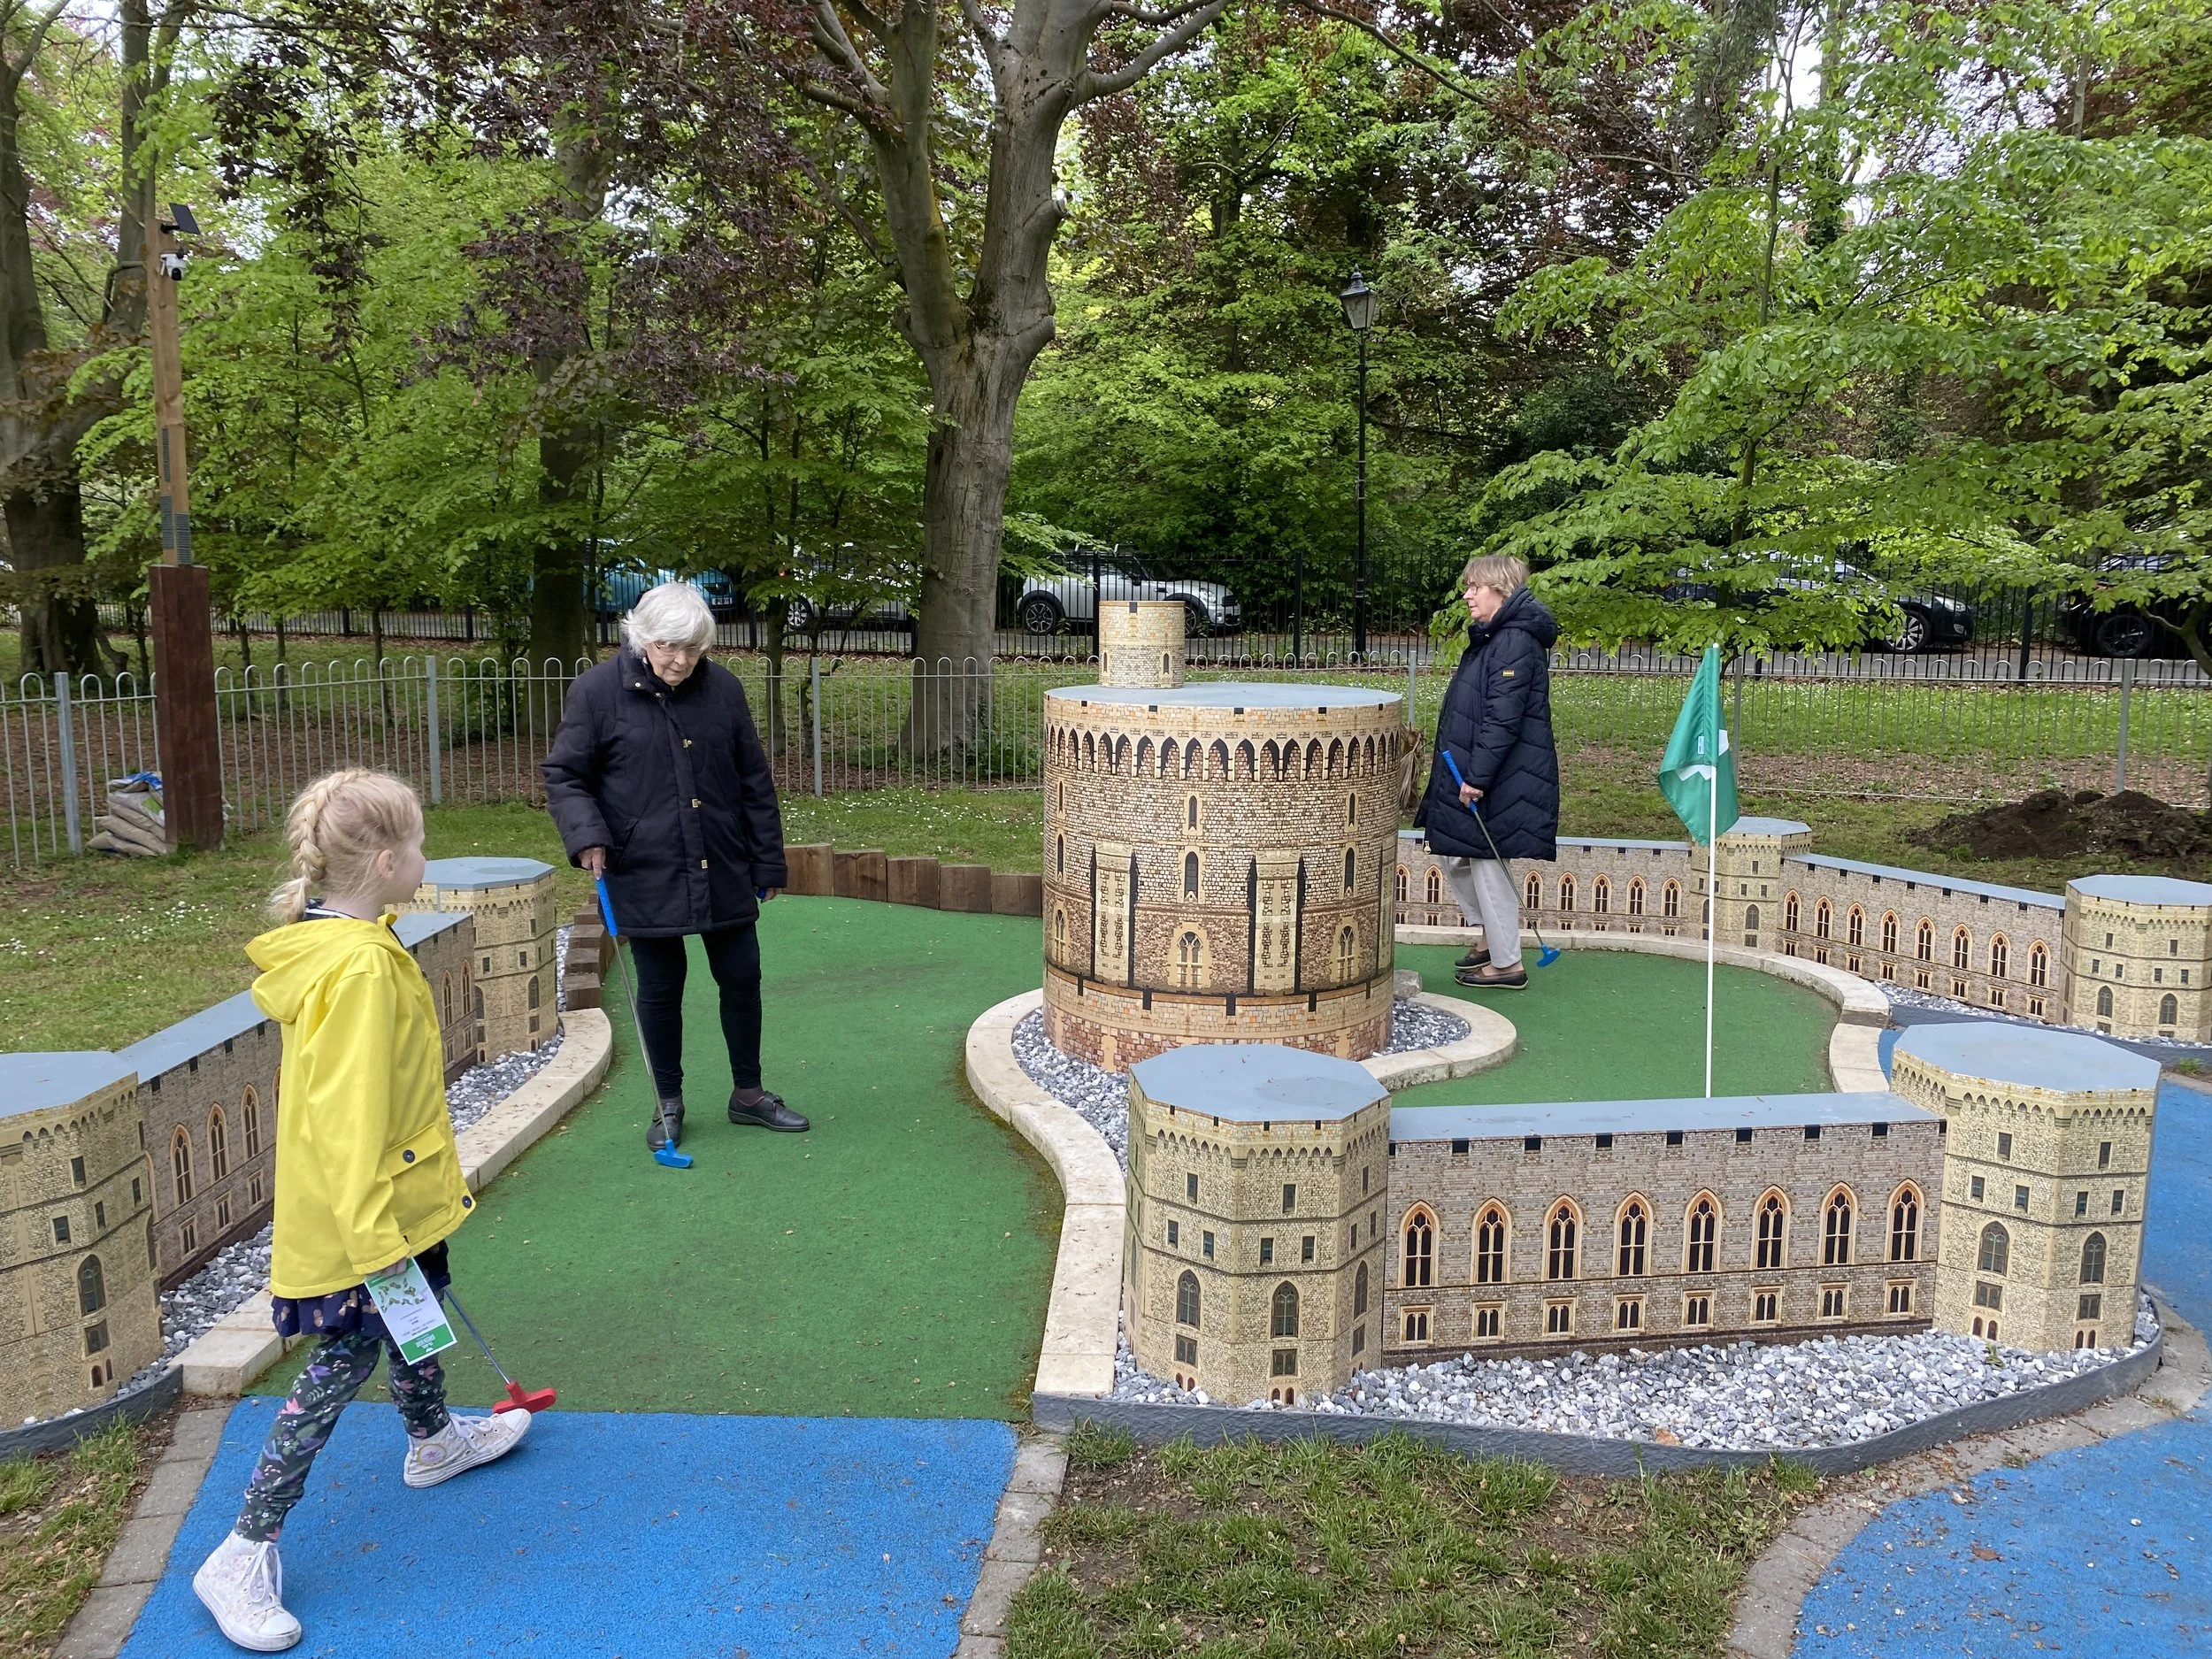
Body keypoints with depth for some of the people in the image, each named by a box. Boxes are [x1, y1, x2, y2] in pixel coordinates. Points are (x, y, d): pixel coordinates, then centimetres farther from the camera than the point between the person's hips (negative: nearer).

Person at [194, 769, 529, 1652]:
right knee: (342, 1364, 1)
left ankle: (433, 1440, 52)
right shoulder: (359, 967, -30)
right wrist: (374, 1246, -29)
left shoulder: (342, 940, 2)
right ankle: (244, 1553, 13)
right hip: (361, 1216, -10)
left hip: (395, 1197, 10)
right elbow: (344, 1120, -31)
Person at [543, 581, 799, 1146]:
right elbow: (563, 776, 0)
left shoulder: (722, 688, 1)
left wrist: (769, 864, 8)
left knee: (742, 977, 9)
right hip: (646, 876, -2)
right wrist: (586, 834, -18)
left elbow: (755, 781, 7)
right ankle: (669, 1104, 26)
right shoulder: (598, 690, -7)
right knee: (660, 990, 8)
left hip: (724, 872, 3)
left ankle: (748, 1094, 28)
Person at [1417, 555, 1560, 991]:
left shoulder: (1515, 643, -17)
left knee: (1488, 863, -1)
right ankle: (1492, 937, 31)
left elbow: (1502, 720, -23)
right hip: (1473, 775, 10)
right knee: (1453, 857, 16)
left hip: (1502, 781, -10)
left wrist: (1477, 777, -23)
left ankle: (1507, 964, 11)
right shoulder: (1489, 639, 16)